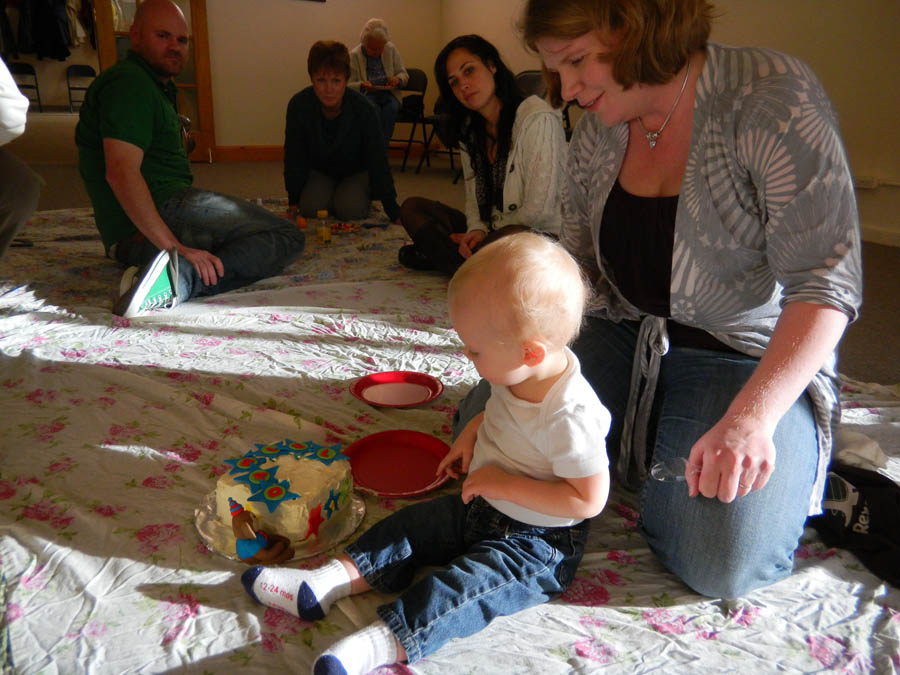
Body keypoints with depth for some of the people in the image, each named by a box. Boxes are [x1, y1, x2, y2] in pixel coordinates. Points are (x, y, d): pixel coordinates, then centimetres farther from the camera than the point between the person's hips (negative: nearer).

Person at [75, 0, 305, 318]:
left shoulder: (158, 86, 26)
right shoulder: (129, 82, -8)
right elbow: (121, 173, -22)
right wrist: (174, 246, -26)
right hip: (165, 208, -10)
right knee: (288, 237, -11)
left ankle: (176, 276, -5)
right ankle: (181, 278, -28)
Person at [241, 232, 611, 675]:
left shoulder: (569, 418, -33)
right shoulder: (522, 372, -7)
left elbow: (588, 500, -29)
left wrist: (507, 484, -27)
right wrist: (472, 433, -3)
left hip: (536, 543, -8)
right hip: (482, 507, 8)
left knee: (467, 584, -26)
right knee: (410, 525, 1)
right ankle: (321, 585, -1)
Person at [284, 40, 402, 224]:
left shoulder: (364, 110, -28)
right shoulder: (298, 105, -24)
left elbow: (378, 162, -22)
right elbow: (294, 157, -13)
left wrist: (394, 213, -24)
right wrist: (294, 201, -10)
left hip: (356, 172, -2)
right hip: (318, 171, 2)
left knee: (350, 209, -27)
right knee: (310, 207, -22)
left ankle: (365, 196, 10)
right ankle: (330, 195, 14)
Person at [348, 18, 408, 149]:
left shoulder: (391, 49, 6)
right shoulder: (354, 55, -2)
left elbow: (404, 74, 13)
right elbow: (348, 85, -1)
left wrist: (398, 80, -12)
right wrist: (362, 86, -23)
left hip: (388, 94, 2)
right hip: (366, 95, -2)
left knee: (391, 108, -33)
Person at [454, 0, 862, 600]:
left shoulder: (774, 98, -19)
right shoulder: (598, 127, 1)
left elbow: (825, 282, -23)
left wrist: (750, 417, -34)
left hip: (750, 360, -5)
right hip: (626, 333, 6)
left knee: (721, 564, -21)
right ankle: (639, 442, 14)